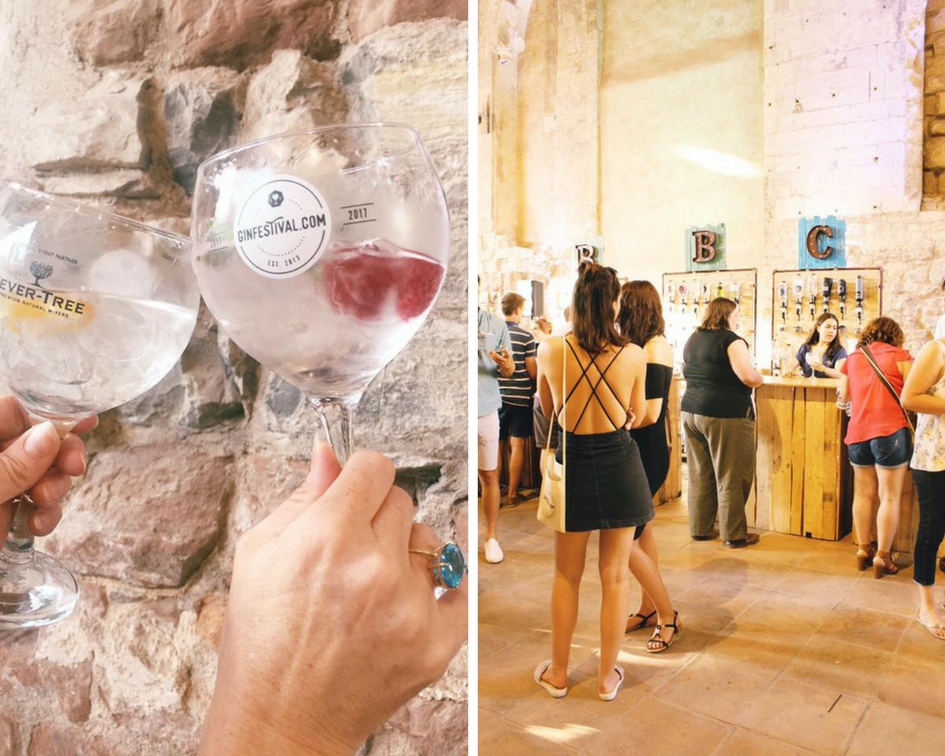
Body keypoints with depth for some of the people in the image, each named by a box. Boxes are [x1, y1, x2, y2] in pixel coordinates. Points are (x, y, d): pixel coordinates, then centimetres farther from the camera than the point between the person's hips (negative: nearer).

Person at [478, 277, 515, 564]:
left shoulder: (496, 323, 3)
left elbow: (509, 371, 7)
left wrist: (506, 365, -16)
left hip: (485, 410, 1)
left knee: (489, 476, 9)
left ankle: (491, 537, 24)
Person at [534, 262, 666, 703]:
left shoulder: (550, 350, -12)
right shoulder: (633, 355, -10)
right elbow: (637, 417, 4)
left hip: (573, 464, 0)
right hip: (619, 464, 0)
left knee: (566, 576, 16)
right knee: (615, 576, 14)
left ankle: (557, 673, 30)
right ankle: (608, 676, 28)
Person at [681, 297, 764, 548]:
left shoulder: (692, 339, 13)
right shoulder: (731, 340, -10)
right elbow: (749, 378, -18)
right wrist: (761, 378, 2)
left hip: (691, 410, 7)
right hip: (726, 415, -7)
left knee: (699, 474, 12)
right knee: (731, 477, 2)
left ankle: (700, 529, 19)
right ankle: (734, 535, 10)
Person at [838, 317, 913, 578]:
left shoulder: (852, 358, 11)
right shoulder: (900, 355, 0)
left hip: (857, 433, 4)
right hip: (891, 432, -4)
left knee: (863, 494, 14)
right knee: (890, 497, 2)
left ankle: (863, 550, 21)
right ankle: (882, 557, 5)